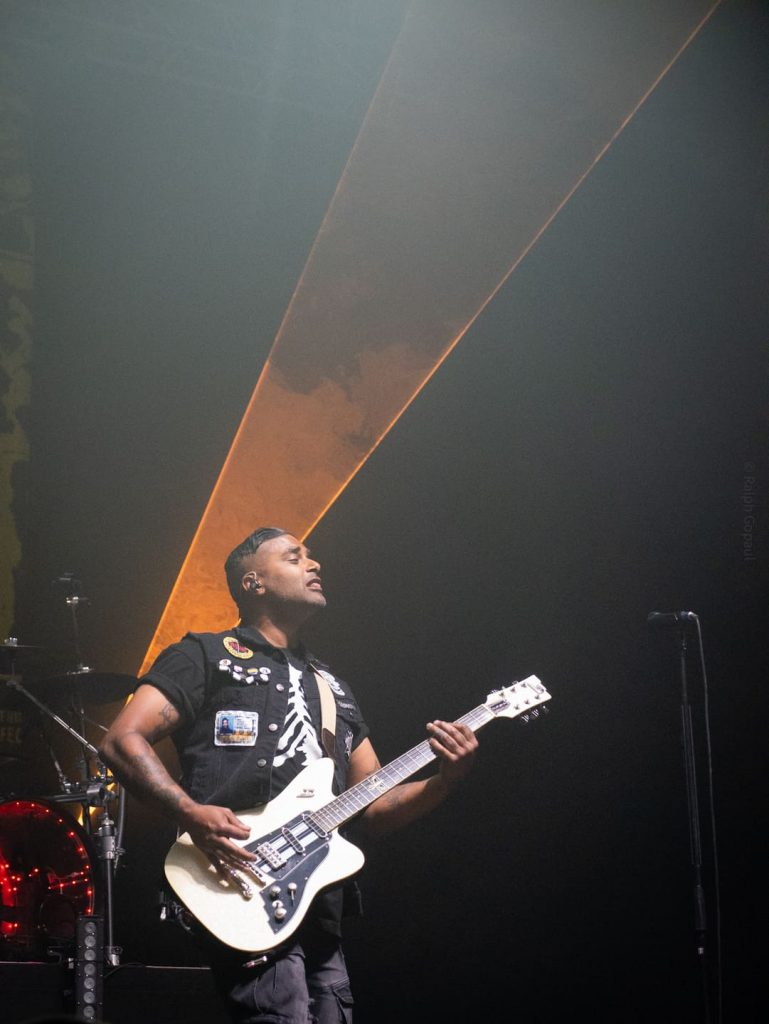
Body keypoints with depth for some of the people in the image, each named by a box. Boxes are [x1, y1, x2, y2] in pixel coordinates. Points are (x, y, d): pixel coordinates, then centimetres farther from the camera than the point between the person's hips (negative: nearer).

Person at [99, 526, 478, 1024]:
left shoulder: (330, 685, 26)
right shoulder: (207, 656, 6)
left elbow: (376, 809, 21)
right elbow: (123, 740, -4)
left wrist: (444, 781, 2)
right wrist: (191, 812, -19)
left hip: (322, 912, 7)